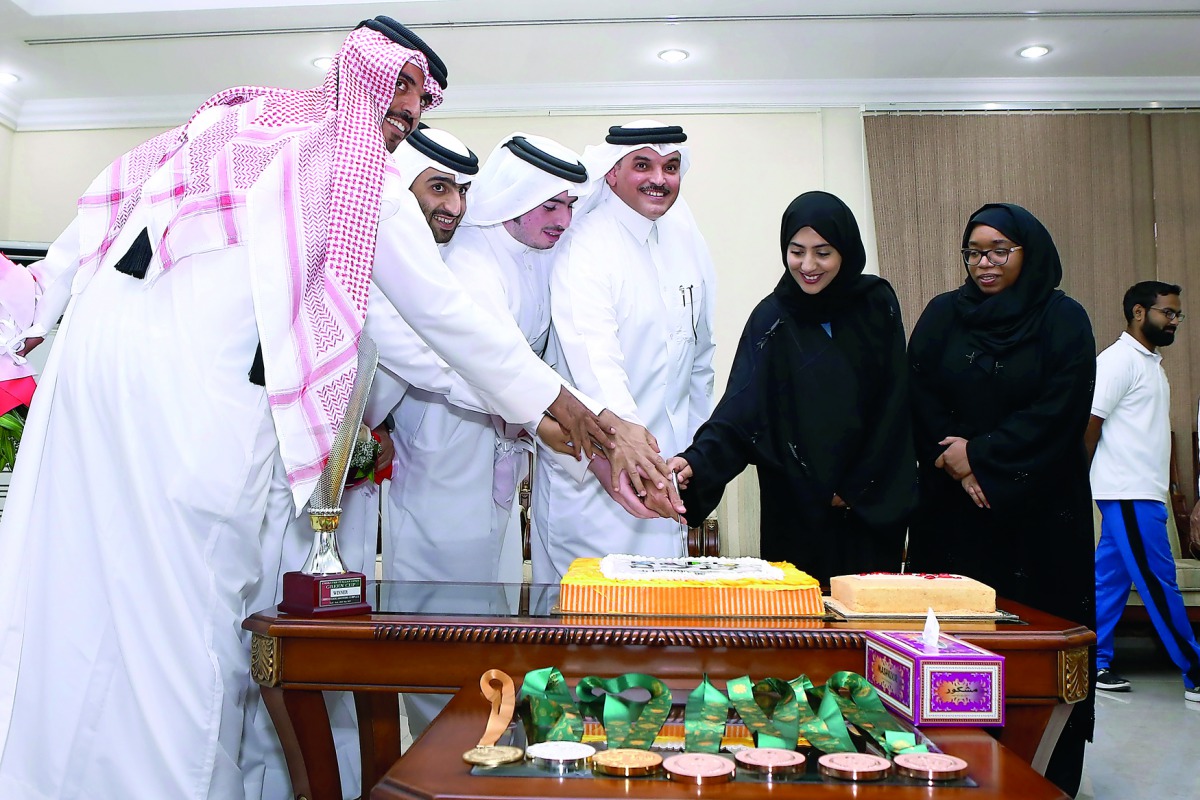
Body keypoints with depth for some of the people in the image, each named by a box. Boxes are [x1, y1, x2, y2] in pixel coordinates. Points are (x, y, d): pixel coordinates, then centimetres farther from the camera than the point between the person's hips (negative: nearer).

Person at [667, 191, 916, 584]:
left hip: (874, 506, 2)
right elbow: (739, 412, -17)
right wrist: (698, 462, -34)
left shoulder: (878, 305, 1)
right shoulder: (772, 319, -6)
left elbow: (893, 407, 2)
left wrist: (859, 488, -3)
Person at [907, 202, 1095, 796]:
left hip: (1040, 509, -1)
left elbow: (1061, 411, -8)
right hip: (953, 510, 2)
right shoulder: (942, 315, 8)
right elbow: (919, 398, 1)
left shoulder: (1064, 320, 2)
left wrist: (979, 452, -11)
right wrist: (956, 466, -10)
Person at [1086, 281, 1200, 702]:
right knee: (1159, 584, -3)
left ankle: (1094, 663, 15)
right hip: (1128, 494, -9)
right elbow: (1089, 424, -14)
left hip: (1143, 493, 9)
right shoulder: (1118, 360, -11)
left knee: (1109, 579, 10)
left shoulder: (1151, 362, 18)